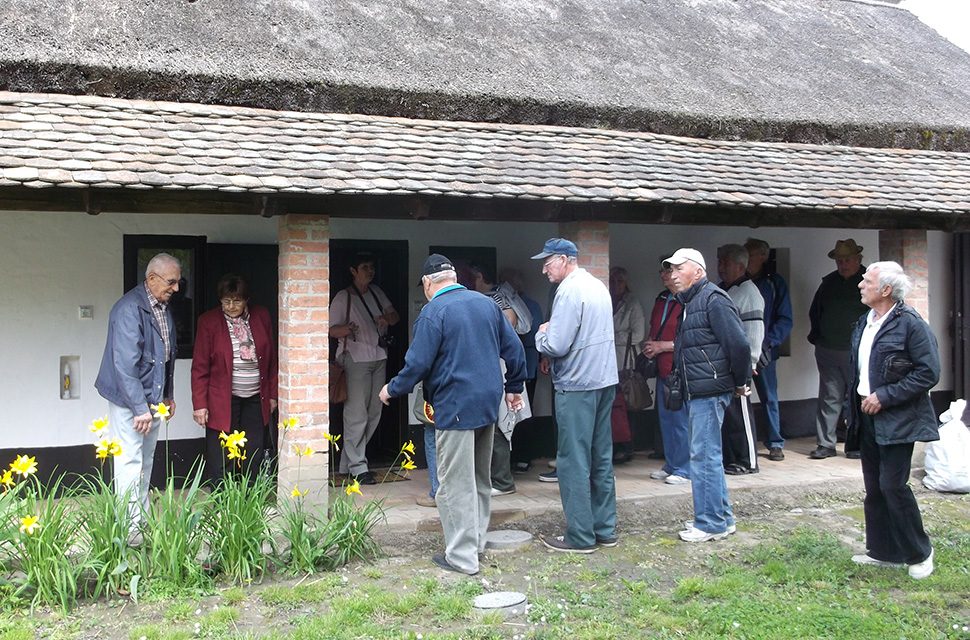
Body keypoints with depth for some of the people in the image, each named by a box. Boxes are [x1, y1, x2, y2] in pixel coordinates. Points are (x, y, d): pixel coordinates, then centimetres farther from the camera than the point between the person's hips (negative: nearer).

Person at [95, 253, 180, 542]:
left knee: (146, 463, 16)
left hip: (151, 398, 9)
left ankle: (143, 522, 26)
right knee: (131, 463, -5)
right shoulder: (129, 309, -20)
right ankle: (129, 529, 4)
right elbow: (125, 364, -25)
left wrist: (168, 395, 20)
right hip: (128, 399, -9)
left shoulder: (163, 308, 9)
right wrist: (140, 408, -25)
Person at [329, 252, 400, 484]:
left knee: (374, 412, 7)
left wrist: (387, 319, -6)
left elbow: (395, 316, 17)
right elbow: (331, 329, -7)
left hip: (379, 356, 7)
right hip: (356, 358, -7)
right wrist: (347, 329, -28)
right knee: (357, 413, -10)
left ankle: (347, 462, 17)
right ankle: (357, 467, -2)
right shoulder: (343, 297, -4)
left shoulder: (376, 292, 13)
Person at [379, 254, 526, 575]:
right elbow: (514, 348, 10)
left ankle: (462, 556, 4)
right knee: (480, 477, 19)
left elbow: (418, 363, -14)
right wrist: (514, 387, 21)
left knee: (456, 483, 0)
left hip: (455, 407, -7)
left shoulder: (433, 312, -12)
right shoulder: (487, 303, 8)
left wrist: (392, 390, 2)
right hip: (488, 403, 7)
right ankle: (477, 539, 31)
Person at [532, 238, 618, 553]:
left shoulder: (569, 291, -16)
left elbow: (555, 346, -20)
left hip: (577, 385, -9)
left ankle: (580, 536, 4)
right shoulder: (598, 286, 12)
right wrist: (552, 332, 12)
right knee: (601, 459, 14)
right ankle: (605, 529, 21)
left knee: (574, 462, -1)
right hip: (605, 381, 9)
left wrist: (542, 334, 0)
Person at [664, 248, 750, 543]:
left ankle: (711, 523, 3)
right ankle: (722, 518, 26)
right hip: (695, 392, 10)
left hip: (709, 392, -10)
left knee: (704, 456, -6)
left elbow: (739, 344, -19)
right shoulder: (690, 302, 17)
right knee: (708, 455, 15)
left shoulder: (714, 300, -14)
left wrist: (740, 382, -10)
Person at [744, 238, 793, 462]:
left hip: (764, 351, -1)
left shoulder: (774, 282, 3)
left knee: (769, 397, 4)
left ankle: (775, 443, 14)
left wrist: (769, 342, -14)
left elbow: (785, 320, 0)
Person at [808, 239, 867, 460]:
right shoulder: (828, 282, 13)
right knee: (829, 398, 6)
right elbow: (814, 311, 23)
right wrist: (816, 335, 13)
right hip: (827, 351, 4)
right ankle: (825, 444, 10)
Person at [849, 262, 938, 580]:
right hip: (868, 416, 8)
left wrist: (884, 396, -18)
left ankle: (919, 553, 12)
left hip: (896, 419, -8)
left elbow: (929, 372, -17)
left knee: (893, 485, -7)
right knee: (874, 488, 11)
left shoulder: (910, 323, -13)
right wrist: (856, 404, 10)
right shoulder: (864, 323, 10)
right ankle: (882, 552, 22)